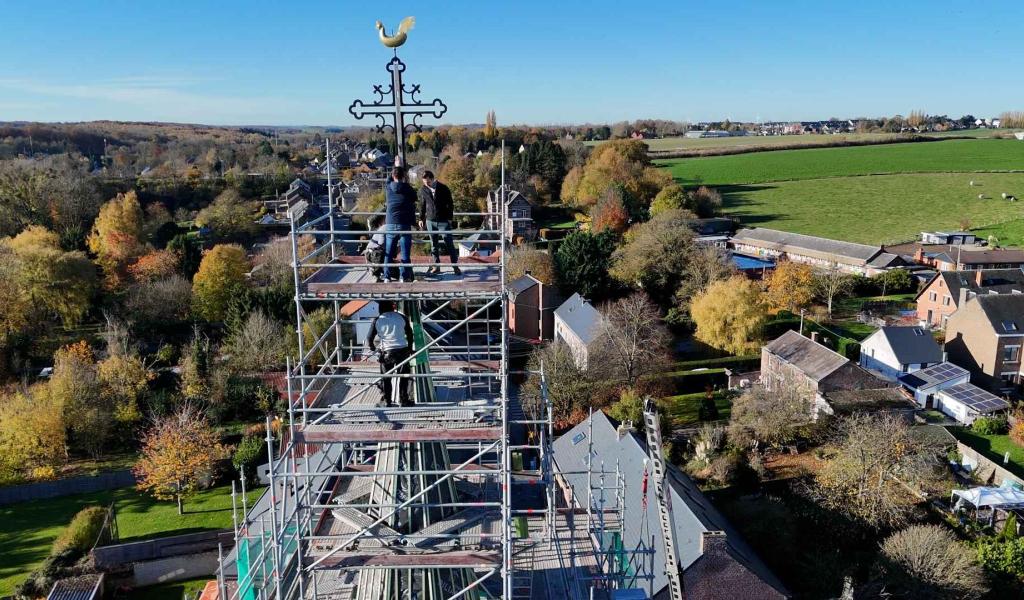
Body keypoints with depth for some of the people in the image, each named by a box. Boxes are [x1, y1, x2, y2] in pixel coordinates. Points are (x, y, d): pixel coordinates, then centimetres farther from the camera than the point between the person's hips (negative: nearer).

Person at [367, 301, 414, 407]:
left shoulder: (377, 320, -3)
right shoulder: (401, 317, -1)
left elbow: (369, 338, 1)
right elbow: (410, 334, 6)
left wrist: (373, 348, 22)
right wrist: (409, 348, 21)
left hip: (386, 352, 0)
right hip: (402, 350, 1)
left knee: (386, 378, 12)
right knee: (404, 376, 11)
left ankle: (387, 401, 16)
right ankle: (404, 400, 15)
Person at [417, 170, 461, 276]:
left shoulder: (443, 188, -6)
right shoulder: (423, 190, 2)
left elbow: (450, 204, 0)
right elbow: (422, 205, 12)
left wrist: (450, 218, -3)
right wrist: (421, 219, 11)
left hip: (444, 220, -3)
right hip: (430, 221, 3)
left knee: (449, 244, -3)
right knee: (434, 244, 8)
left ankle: (455, 266, 2)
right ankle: (436, 266, 16)